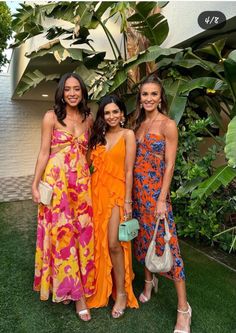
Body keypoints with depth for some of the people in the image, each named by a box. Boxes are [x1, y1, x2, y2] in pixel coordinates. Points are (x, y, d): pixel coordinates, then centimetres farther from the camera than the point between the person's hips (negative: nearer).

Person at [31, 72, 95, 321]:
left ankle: (75, 288, 21)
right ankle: (64, 286, 21)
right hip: (56, 181, -3)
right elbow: (44, 153, -2)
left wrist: (87, 178, 10)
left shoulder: (88, 118, 10)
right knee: (61, 232, 2)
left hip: (82, 182, 4)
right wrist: (35, 185, -4)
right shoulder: (52, 117, -1)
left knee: (81, 233, 5)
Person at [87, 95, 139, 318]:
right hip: (97, 191, 5)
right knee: (99, 241, 9)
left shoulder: (128, 135, -2)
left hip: (117, 191, -5)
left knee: (113, 243, -8)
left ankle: (121, 292, 11)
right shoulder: (99, 135, 13)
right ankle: (101, 287, 28)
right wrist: (90, 193, 4)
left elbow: (128, 170, -6)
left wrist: (127, 201, -10)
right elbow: (94, 165, 10)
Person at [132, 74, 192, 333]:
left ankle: (183, 308, 7)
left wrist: (162, 199, -16)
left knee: (165, 242, -5)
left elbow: (169, 165, -11)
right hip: (137, 188, 6)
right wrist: (130, 192, 9)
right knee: (143, 236, 16)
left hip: (156, 189, -6)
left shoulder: (167, 125, -7)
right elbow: (133, 159, 13)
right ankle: (149, 281, 39)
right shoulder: (138, 124, 12)